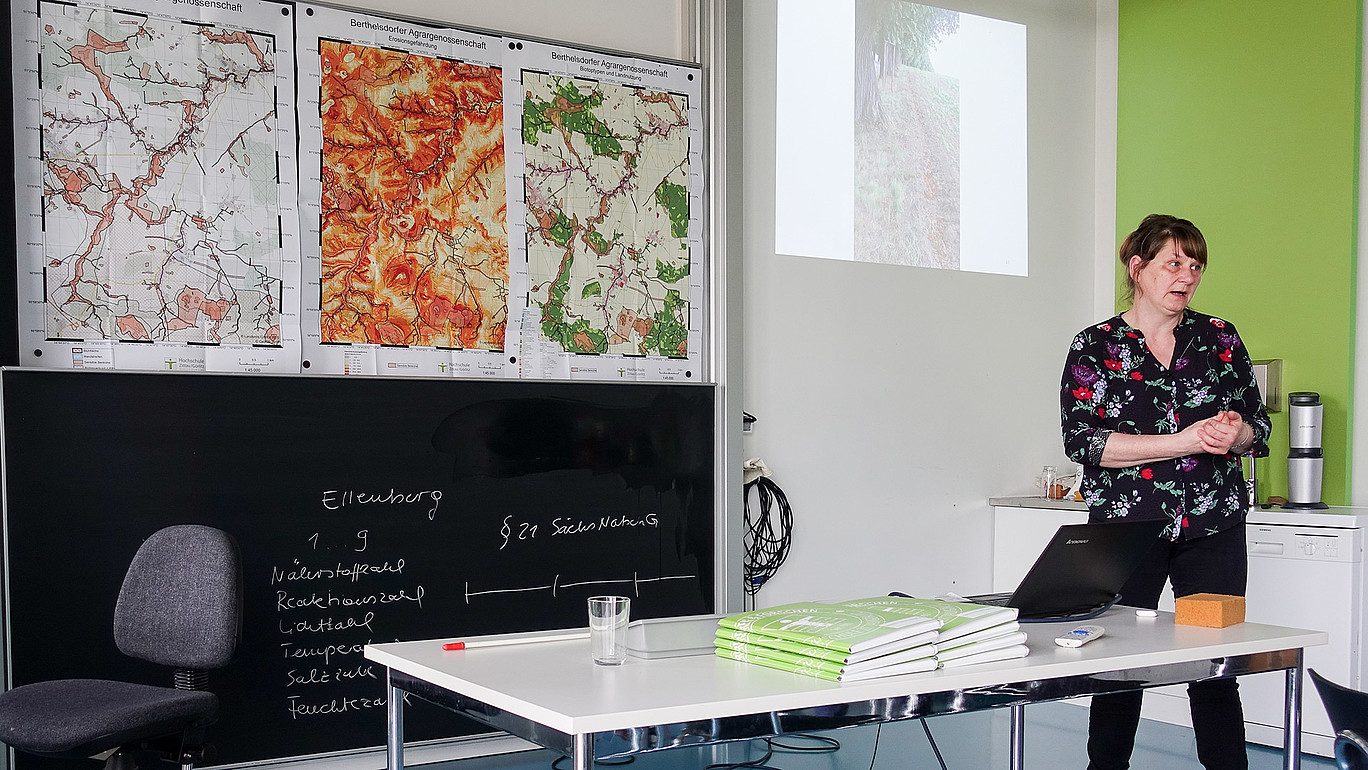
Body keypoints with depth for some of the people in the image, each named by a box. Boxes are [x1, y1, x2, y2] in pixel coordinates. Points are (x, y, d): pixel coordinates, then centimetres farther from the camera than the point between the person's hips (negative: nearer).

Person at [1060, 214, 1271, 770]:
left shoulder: (1220, 338, 10)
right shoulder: (1095, 346, 2)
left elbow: (1259, 425, 15)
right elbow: (1083, 440, -9)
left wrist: (1237, 432, -10)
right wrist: (1186, 441, -15)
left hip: (1213, 529, 2)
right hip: (1125, 527, -2)